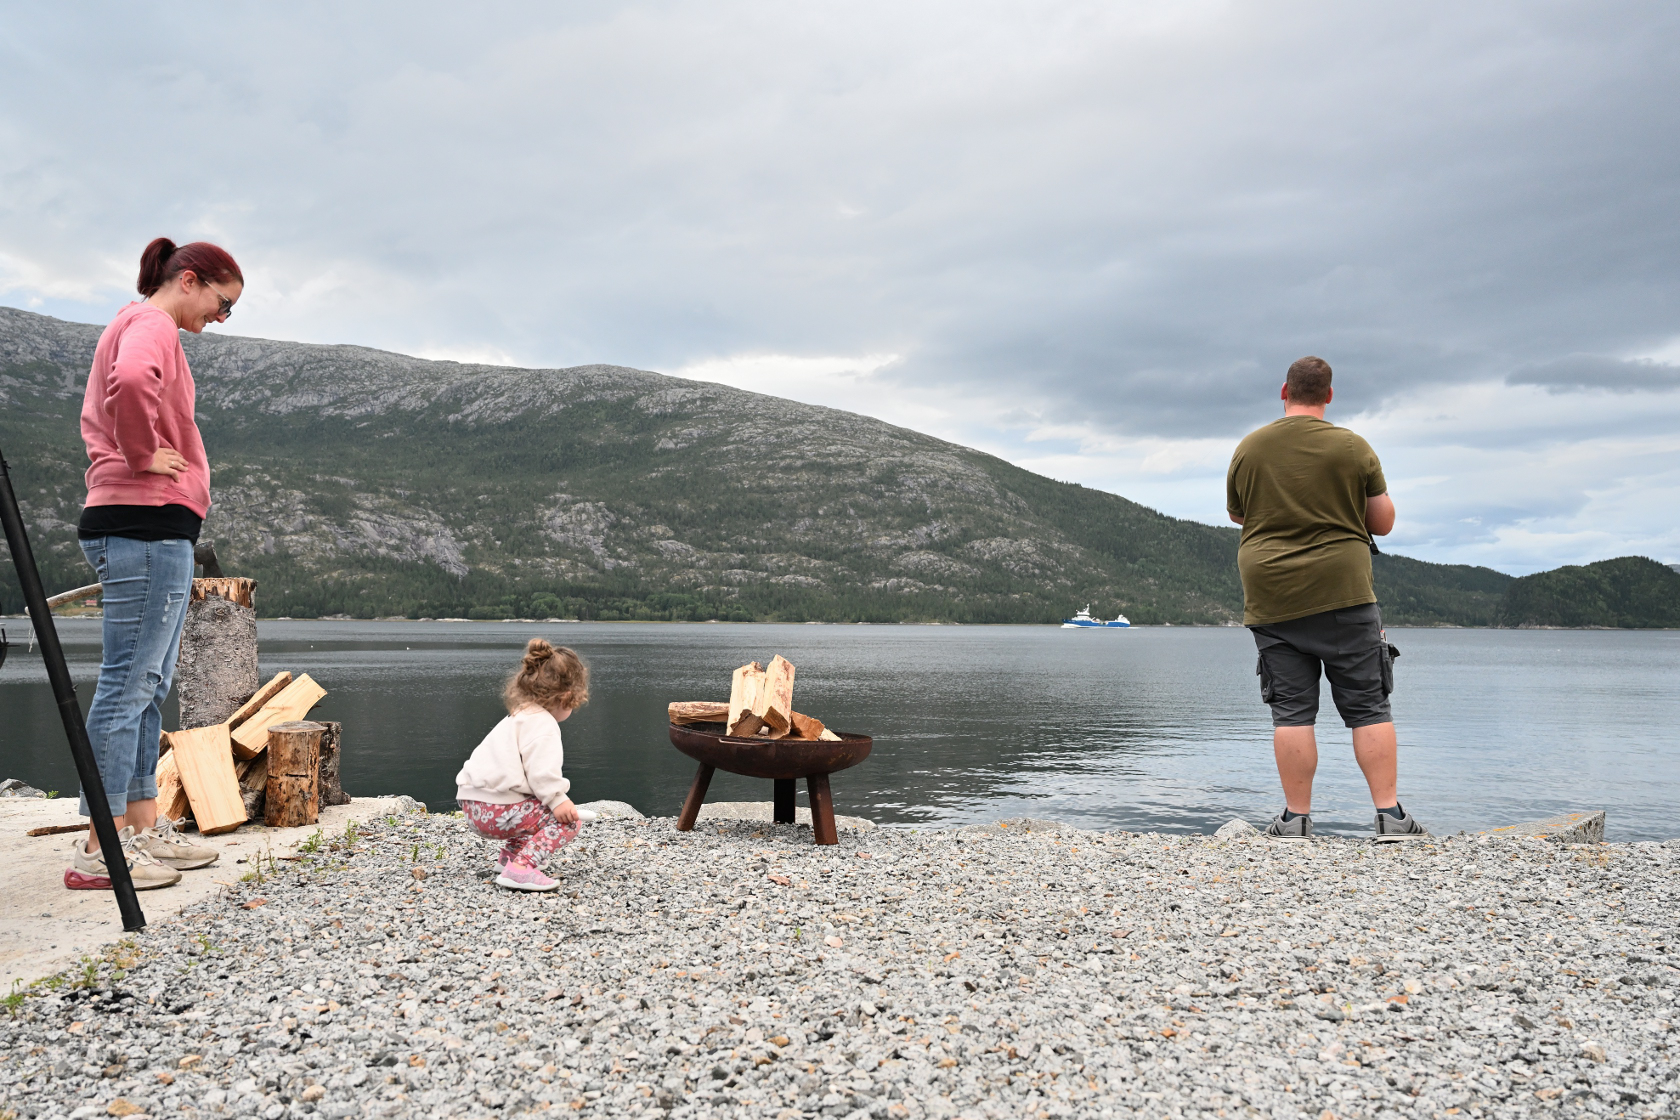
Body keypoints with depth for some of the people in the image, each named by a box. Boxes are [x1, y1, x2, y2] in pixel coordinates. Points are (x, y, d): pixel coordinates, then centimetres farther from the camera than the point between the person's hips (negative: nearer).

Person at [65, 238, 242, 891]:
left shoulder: (130, 325, 24)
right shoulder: (152, 325, -8)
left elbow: (97, 415, 33)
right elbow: (130, 380, -31)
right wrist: (142, 457, -20)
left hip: (152, 529, 11)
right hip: (149, 523, -11)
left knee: (149, 684, 12)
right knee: (128, 683, -9)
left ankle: (144, 826, 19)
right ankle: (100, 850, -5)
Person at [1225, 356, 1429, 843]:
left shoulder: (1248, 449, 4)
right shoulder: (1353, 447, -1)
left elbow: (1236, 514, 18)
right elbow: (1383, 522, 4)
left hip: (1271, 599, 2)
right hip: (1344, 593, -1)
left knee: (1291, 711, 3)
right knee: (1368, 707, 4)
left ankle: (1297, 818, 6)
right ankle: (1389, 815, 5)